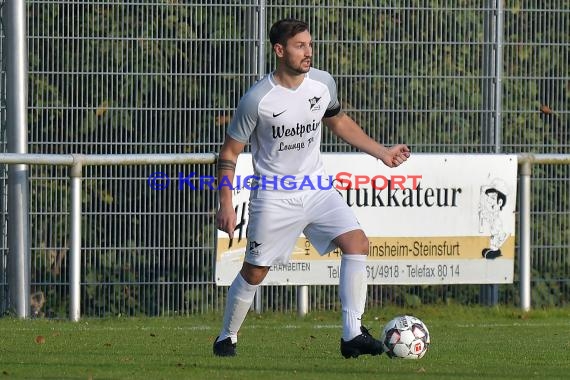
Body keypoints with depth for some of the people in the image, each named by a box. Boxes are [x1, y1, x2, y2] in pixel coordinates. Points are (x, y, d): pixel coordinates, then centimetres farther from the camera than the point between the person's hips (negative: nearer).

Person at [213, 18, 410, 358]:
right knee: (255, 272, 3)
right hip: (274, 197, -4)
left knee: (357, 243, -16)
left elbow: (339, 122, 19)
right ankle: (227, 338, 27)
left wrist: (382, 152, 15)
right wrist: (226, 204, -14)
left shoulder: (323, 83, -2)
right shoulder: (257, 99, -17)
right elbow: (229, 153, -8)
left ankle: (352, 334, -15)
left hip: (317, 187, 4)